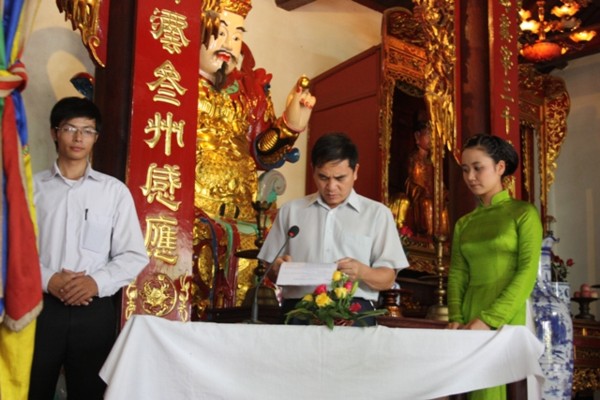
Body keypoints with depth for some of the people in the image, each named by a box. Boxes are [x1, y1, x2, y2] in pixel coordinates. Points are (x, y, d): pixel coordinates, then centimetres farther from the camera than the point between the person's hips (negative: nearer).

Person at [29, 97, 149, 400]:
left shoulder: (115, 190, 4)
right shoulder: (32, 187, 5)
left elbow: (134, 256, 2)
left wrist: (97, 282, -14)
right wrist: (48, 280, -16)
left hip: (95, 310, 1)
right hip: (40, 306, 0)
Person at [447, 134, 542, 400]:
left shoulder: (524, 213, -1)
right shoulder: (464, 224, 14)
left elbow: (527, 274, -10)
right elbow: (457, 274, 9)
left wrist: (490, 319, -18)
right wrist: (455, 317, -8)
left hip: (507, 320, -5)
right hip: (470, 323, 5)